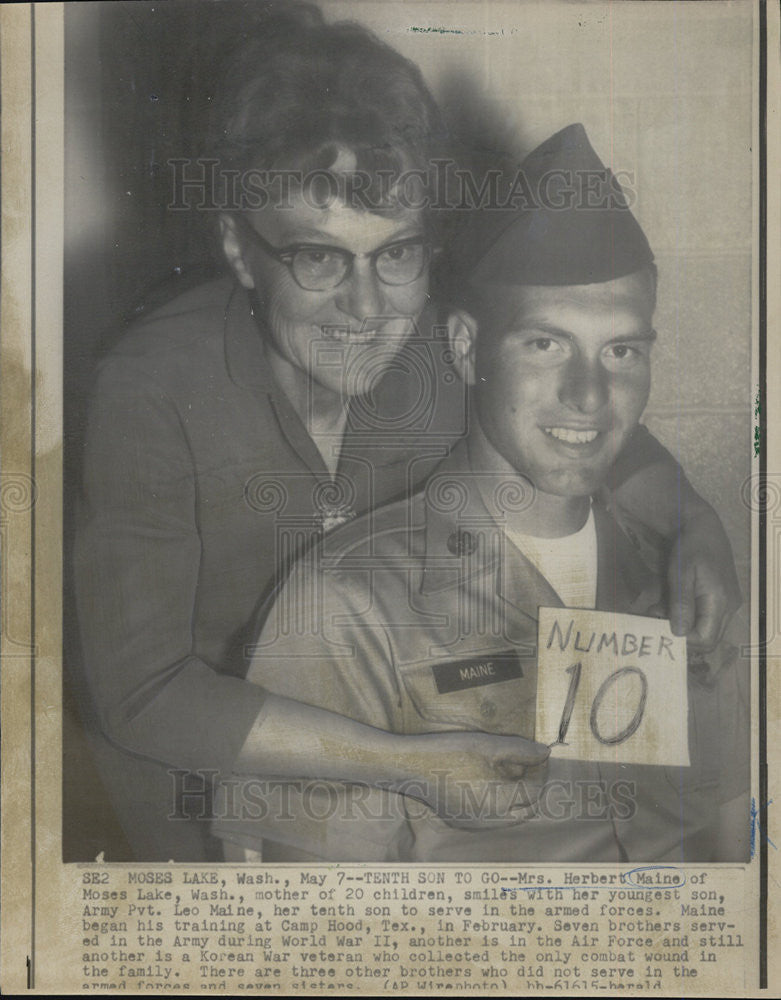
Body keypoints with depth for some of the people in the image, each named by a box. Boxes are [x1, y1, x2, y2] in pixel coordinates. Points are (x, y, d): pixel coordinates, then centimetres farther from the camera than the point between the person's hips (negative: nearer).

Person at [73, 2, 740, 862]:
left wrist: (694, 527, -23)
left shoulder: (439, 349, -23)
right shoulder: (154, 395, -34)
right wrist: (405, 760, -38)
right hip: (191, 760, -3)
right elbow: (144, 695, -33)